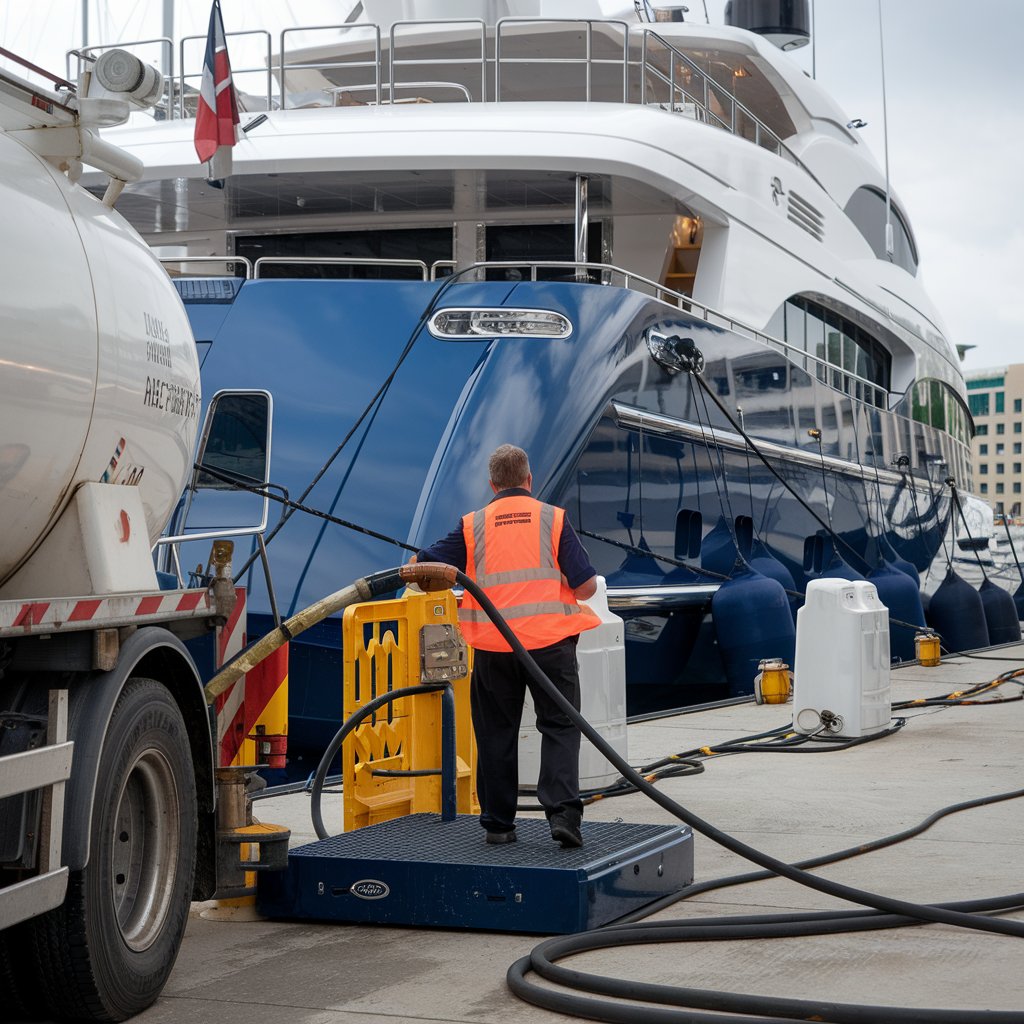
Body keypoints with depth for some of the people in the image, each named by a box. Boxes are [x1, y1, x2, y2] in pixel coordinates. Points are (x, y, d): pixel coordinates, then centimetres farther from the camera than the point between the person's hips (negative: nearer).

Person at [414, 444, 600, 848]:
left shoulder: (474, 525, 6)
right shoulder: (553, 519, 3)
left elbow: (419, 566, 6)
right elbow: (587, 586, -1)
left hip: (493, 647, 2)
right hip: (550, 640, -1)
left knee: (496, 733, 11)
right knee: (559, 727, 4)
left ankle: (498, 823, 15)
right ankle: (563, 812, -11)